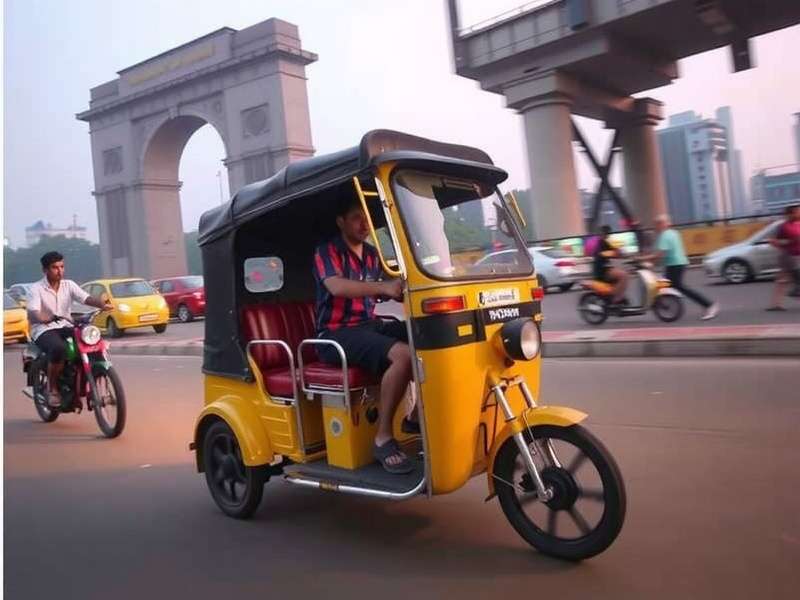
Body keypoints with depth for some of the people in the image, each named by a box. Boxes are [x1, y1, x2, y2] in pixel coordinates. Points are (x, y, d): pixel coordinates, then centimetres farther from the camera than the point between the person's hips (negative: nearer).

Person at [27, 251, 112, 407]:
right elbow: (32, 313, -19)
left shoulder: (69, 285, 8)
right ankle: (53, 390, -18)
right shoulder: (36, 289, -4)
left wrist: (102, 304, -30)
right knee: (59, 348, -37)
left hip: (65, 327, 4)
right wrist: (44, 318, -43)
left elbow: (86, 298, -8)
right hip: (43, 330, -4)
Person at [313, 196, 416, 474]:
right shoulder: (327, 251, -7)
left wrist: (404, 287, 2)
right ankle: (383, 438, -25)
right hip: (336, 334, -7)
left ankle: (417, 416, -1)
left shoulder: (372, 253, 17)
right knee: (403, 354, -33)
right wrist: (383, 288, -41)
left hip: (370, 326, 7)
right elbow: (336, 286, -28)